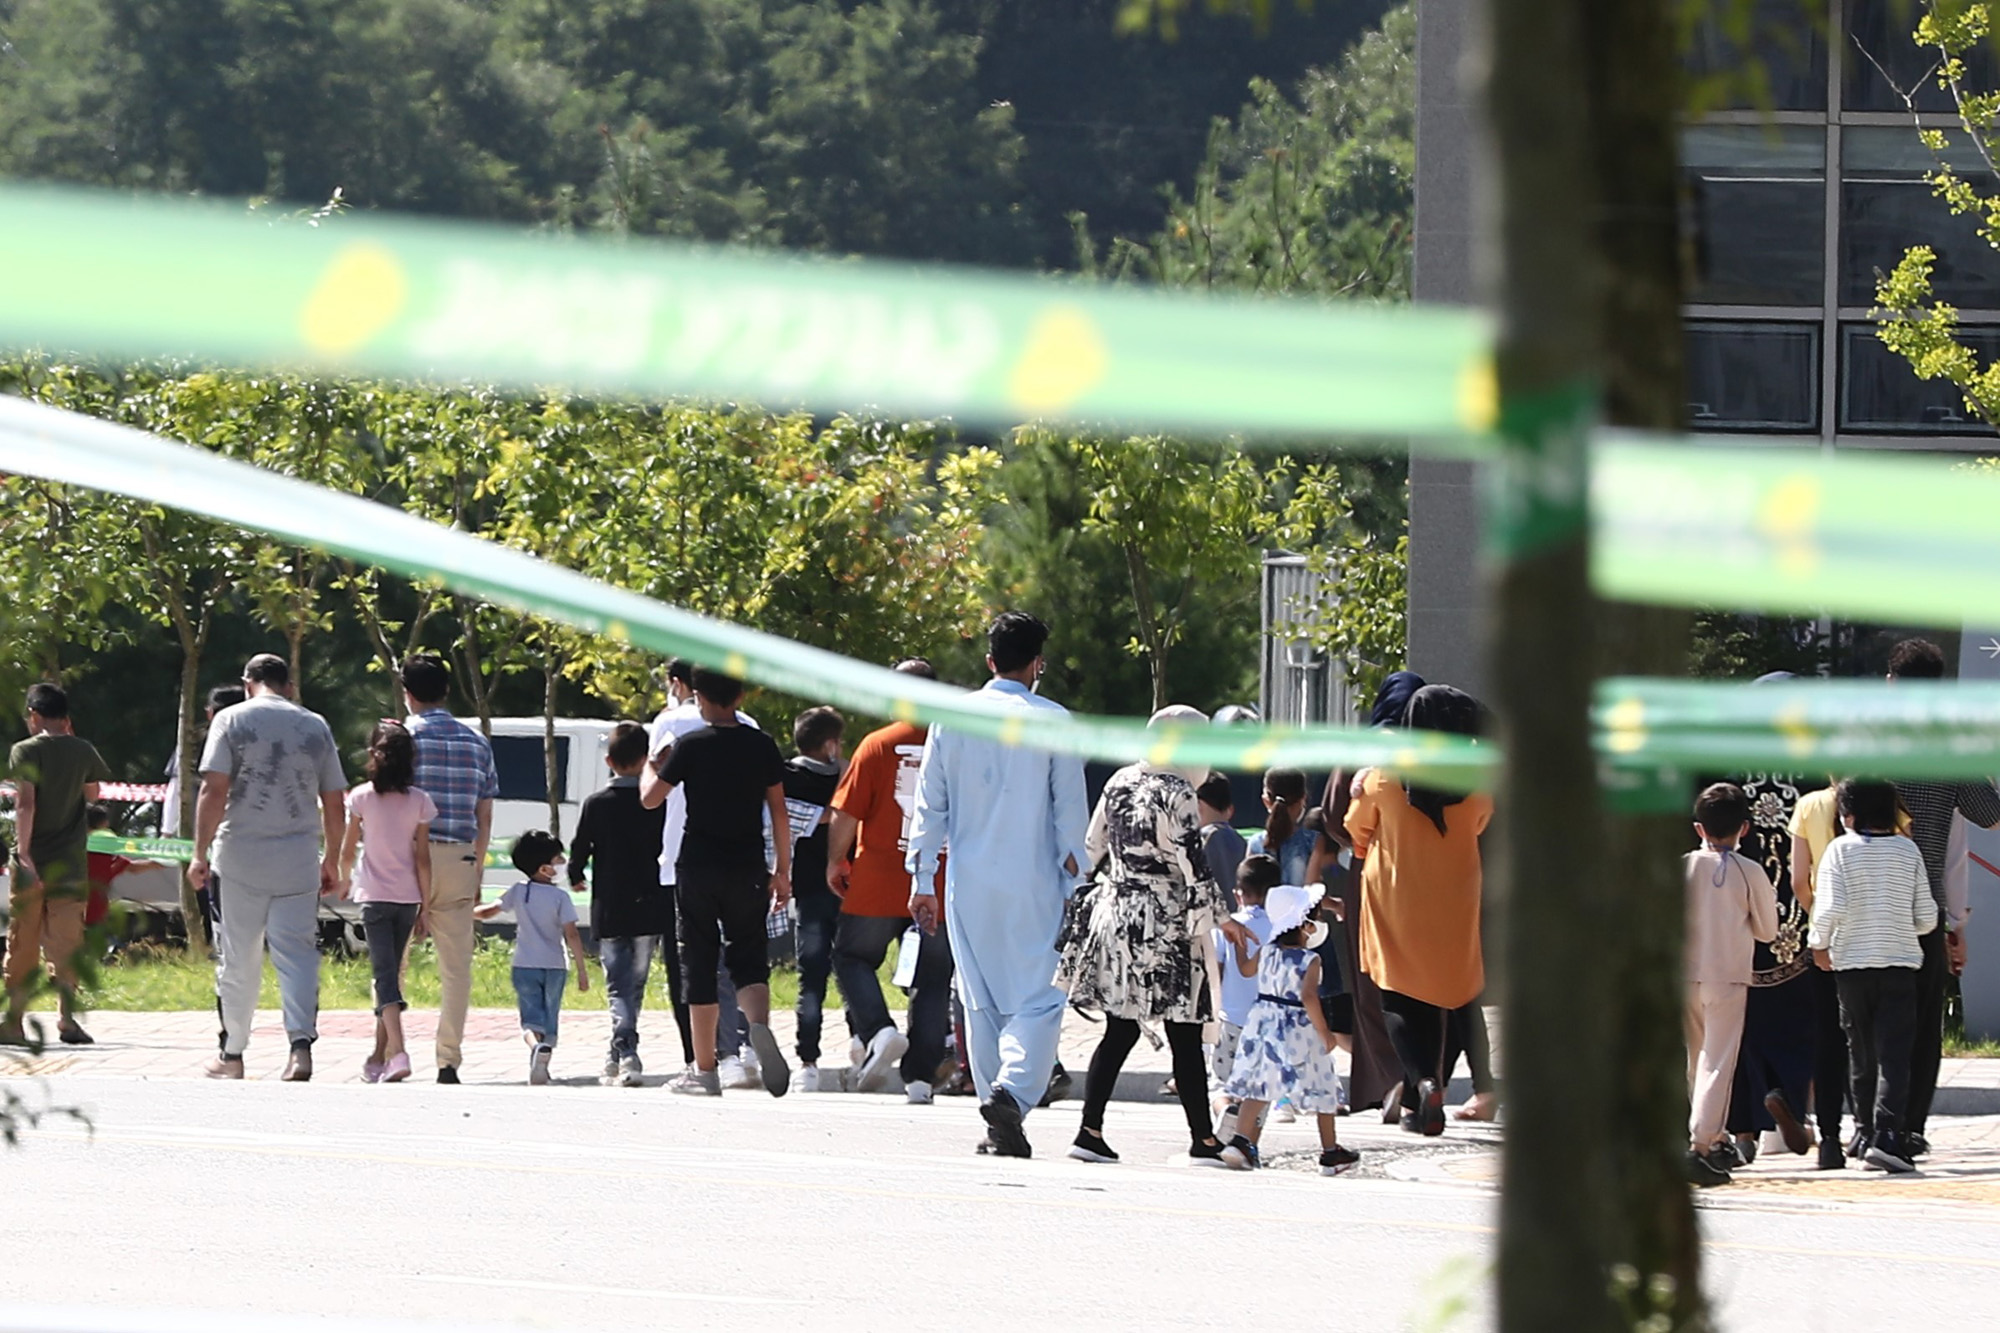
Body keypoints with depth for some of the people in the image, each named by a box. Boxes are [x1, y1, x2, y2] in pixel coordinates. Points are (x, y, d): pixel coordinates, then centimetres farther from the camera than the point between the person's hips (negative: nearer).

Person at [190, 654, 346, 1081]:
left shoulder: (232, 721, -1)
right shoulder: (315, 727, 8)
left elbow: (214, 792, -9)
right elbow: (335, 804, 9)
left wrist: (201, 852, -4)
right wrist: (331, 860, 20)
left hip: (241, 856, -2)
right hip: (298, 861, 2)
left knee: (238, 958, 7)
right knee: (297, 953, 1)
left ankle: (232, 1052, 14)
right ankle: (301, 1043, -16)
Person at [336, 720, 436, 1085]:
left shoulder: (362, 797, -5)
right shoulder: (419, 801, -1)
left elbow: (348, 850, 4)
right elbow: (422, 858, -1)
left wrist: (346, 879, 24)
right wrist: (426, 904, 6)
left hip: (374, 896, -3)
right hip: (408, 897, 3)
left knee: (385, 975, -8)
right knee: (392, 972, 13)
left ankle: (397, 1052, -27)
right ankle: (378, 1057, 20)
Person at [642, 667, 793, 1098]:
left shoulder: (691, 746, -6)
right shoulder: (762, 746, 2)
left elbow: (650, 797, -2)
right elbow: (779, 811, 3)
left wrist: (651, 765, 18)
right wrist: (783, 869, 9)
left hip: (698, 867, -2)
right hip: (748, 868, 2)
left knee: (699, 966, 6)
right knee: (748, 959, 8)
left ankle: (704, 1070, 7)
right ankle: (759, 1023, -25)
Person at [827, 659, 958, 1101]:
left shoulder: (878, 745, -7)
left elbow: (847, 815, -6)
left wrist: (835, 862, 9)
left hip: (879, 883, -2)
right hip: (941, 889, 2)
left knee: (853, 956, 14)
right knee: (932, 980, 11)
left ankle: (877, 1030, -10)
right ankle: (920, 1076, 6)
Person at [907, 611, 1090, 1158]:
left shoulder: (951, 719, 4)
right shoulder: (1052, 722, -4)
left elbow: (929, 805, 6)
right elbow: (1071, 811, -2)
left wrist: (922, 880, 12)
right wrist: (1075, 882, 6)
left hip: (967, 884, 3)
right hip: (1033, 886, -3)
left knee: (981, 1001, 11)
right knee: (1037, 997, -2)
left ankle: (995, 1124, 12)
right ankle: (1013, 1088, -26)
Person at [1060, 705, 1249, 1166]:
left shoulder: (1119, 783, 9)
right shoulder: (1176, 795, -12)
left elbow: (1091, 848, 17)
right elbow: (1193, 865, -13)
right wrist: (1221, 918, -3)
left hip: (1114, 914, 7)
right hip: (1165, 922, -7)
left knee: (1120, 1030, 10)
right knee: (1184, 1038, -1)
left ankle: (1090, 1130, 4)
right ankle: (1203, 1139, 2)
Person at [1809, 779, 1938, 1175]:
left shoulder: (1841, 850, -4)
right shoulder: (1908, 851, 3)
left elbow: (1829, 909, -13)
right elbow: (1927, 917, 2)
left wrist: (1819, 945, 5)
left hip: (1851, 963, 0)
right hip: (1900, 962, 0)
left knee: (1861, 1053, 12)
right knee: (1895, 1054, -5)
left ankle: (1867, 1133, 16)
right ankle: (1887, 1136, -19)